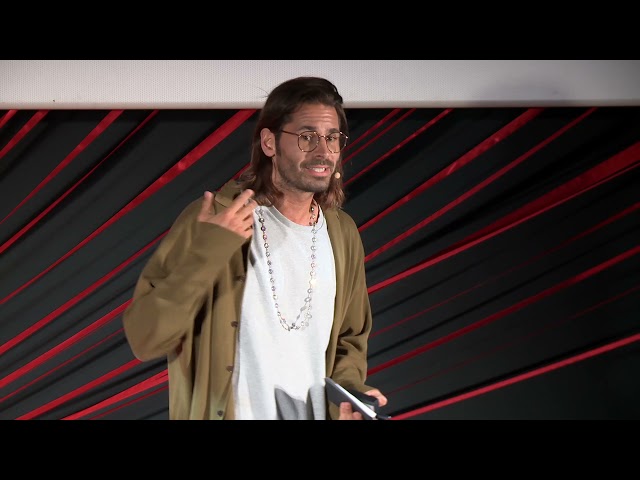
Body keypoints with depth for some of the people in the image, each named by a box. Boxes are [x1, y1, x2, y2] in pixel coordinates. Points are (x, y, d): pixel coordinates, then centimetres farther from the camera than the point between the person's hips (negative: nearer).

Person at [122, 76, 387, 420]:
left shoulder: (343, 233, -2)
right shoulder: (213, 220, -17)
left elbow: (349, 338, 9)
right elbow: (145, 340, -20)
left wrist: (349, 390, -9)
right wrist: (205, 252, -30)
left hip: (316, 412, 4)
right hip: (223, 412, -4)